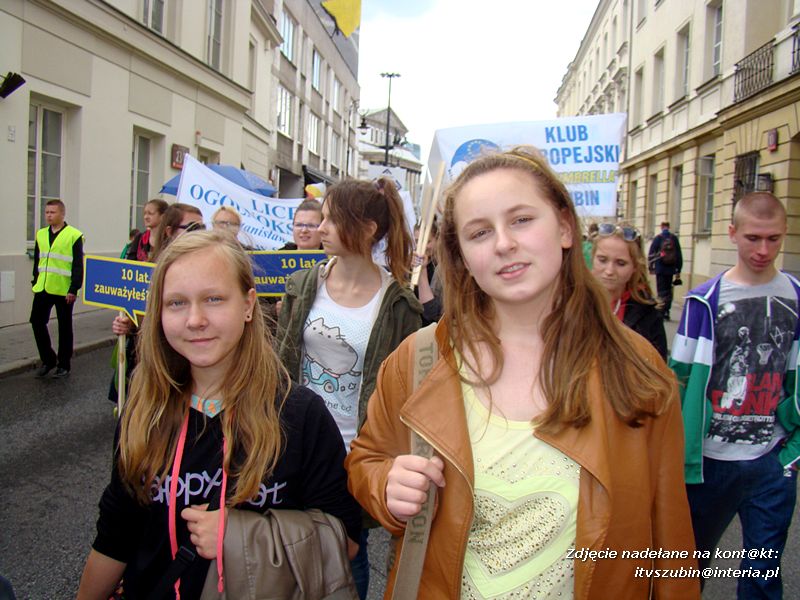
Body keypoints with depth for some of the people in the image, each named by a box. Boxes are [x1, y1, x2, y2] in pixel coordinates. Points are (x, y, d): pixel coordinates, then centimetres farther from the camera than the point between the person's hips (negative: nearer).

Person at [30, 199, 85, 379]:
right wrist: (35, 282, 13)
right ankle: (48, 360, 20)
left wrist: (74, 289, -14)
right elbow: (37, 261, 17)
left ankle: (63, 365, 17)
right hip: (43, 289, 6)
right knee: (37, 321, 3)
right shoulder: (41, 234, 10)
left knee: (64, 327, 5)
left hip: (64, 290, -5)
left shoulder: (74, 235, -8)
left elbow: (78, 265, -10)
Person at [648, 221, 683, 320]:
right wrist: (678, 270, 9)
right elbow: (679, 254, 4)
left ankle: (662, 312, -7)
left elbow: (651, 253, -3)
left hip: (660, 268, -2)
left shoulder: (657, 238, -3)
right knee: (668, 290, 13)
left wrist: (651, 267, 7)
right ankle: (666, 312, 9)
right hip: (671, 269, 2)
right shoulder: (674, 238, 2)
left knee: (661, 290, 2)